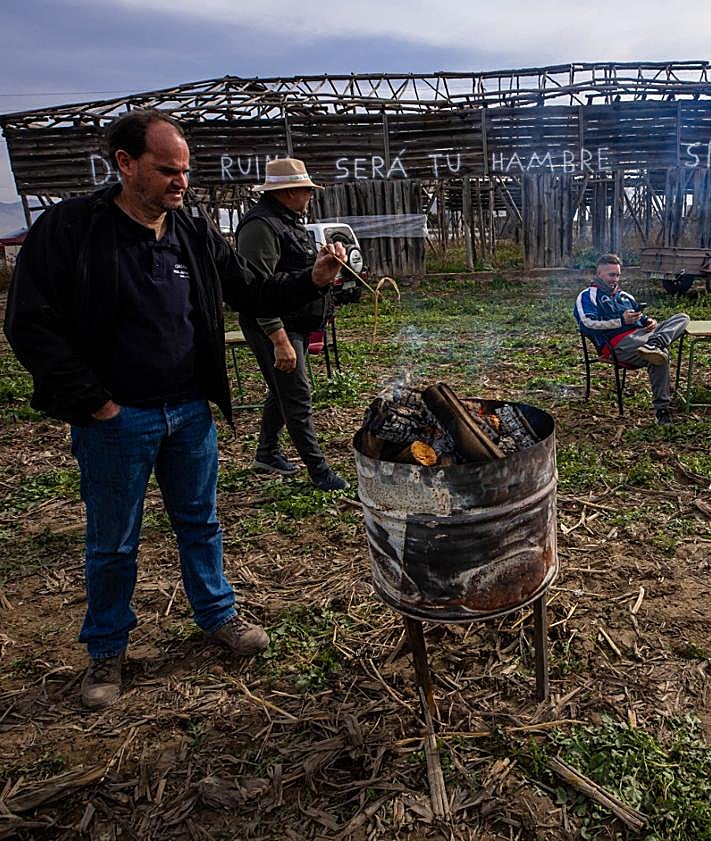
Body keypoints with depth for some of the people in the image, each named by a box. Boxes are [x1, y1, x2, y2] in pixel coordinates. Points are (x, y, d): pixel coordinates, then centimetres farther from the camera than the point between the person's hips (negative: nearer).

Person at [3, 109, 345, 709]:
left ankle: (218, 615, 39)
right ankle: (107, 649, 32)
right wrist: (93, 404, -14)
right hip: (116, 419, -4)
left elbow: (251, 290, 11)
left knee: (200, 523, 18)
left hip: (190, 411, 4)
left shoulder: (194, 232, 3)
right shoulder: (70, 228, -12)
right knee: (112, 542, 11)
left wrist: (311, 282, -7)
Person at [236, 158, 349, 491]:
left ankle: (266, 453, 35)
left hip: (295, 325, 11)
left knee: (283, 391, 19)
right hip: (275, 327, -11)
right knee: (297, 398, -5)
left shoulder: (287, 221, 16)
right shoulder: (261, 225, -18)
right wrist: (280, 340, -30)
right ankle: (318, 470, 4)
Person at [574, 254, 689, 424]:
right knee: (660, 355, -38)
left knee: (682, 318, -15)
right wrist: (621, 321, -16)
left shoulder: (624, 295, 36)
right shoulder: (587, 296, 10)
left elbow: (641, 317, 36)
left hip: (642, 335, 8)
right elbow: (588, 325, -9)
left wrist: (649, 322, 9)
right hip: (618, 344, -8)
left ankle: (655, 342, -41)